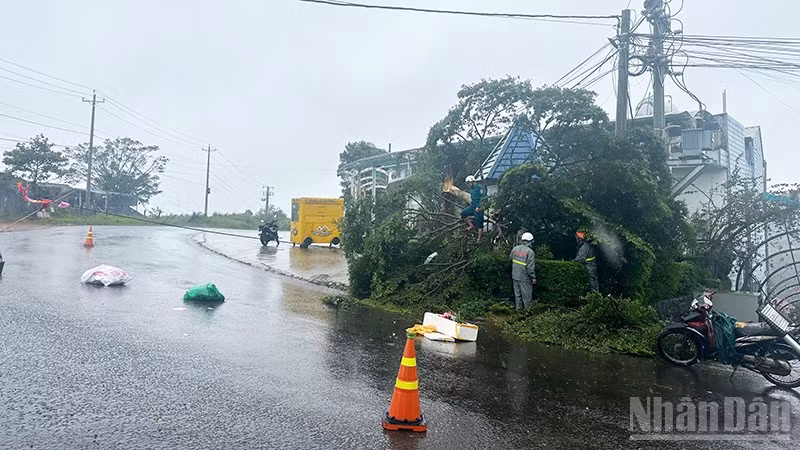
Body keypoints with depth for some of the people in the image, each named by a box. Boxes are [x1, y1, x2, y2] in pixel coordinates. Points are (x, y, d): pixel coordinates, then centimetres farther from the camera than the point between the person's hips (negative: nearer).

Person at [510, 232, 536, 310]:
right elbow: (530, 267, -18)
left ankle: (519, 307, 29)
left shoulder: (515, 249, 1)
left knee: (517, 292, 18)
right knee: (527, 294, 9)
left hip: (515, 276, 6)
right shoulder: (530, 252, -17)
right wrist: (533, 277, -8)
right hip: (524, 277, -6)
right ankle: (528, 309, 21)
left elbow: (510, 258, 15)